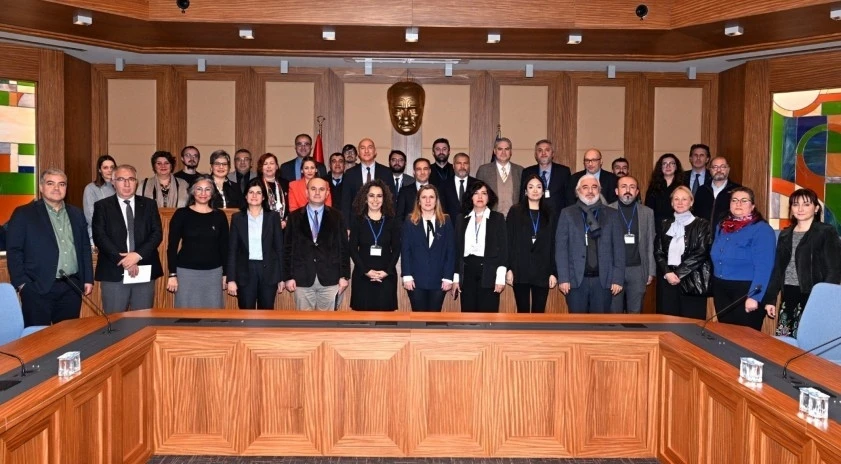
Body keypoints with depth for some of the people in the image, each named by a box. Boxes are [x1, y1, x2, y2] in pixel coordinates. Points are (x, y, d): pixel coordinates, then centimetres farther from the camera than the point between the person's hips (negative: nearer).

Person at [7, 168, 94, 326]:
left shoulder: (76, 214, 13)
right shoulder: (23, 213, -1)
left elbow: (85, 247, 15)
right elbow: (14, 250, -4)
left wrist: (88, 279, 10)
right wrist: (21, 283, -11)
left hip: (72, 287, 4)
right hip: (38, 288, -4)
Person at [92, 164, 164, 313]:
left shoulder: (149, 204, 10)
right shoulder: (102, 206, 5)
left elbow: (157, 233, 2)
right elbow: (100, 237, -4)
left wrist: (138, 255, -14)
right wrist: (123, 261, -14)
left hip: (145, 271, 2)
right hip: (114, 272, -1)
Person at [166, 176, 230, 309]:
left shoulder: (220, 216, 5)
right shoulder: (181, 214, 0)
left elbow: (224, 247, 9)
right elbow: (172, 246, 0)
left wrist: (225, 274, 5)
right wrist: (172, 274, -6)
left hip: (213, 273, 2)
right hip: (186, 272, -2)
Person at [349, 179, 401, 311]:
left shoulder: (392, 222, 6)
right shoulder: (357, 221, 4)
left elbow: (396, 249, 3)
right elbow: (353, 249, -1)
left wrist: (387, 271, -10)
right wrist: (366, 271, -12)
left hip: (386, 276, 1)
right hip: (362, 276, 0)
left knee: (384, 310, 1)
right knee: (363, 310, 0)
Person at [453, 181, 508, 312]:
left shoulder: (498, 218, 5)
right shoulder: (463, 220, 12)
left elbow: (503, 248, -1)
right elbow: (458, 250, 11)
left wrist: (501, 277, -10)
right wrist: (456, 278, 7)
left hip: (488, 273, -3)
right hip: (467, 273, 3)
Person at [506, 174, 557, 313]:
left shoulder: (550, 214, 9)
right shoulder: (515, 212, 4)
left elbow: (554, 245, 6)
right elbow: (509, 242, 0)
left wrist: (553, 272, 0)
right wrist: (509, 268, -8)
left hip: (542, 271, 2)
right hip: (521, 270, -1)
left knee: (539, 312, 5)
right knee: (523, 311, 3)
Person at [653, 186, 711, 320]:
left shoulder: (701, 225, 2)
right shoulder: (665, 224, 14)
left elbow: (701, 253, -7)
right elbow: (658, 252, 7)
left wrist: (678, 274, -12)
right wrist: (667, 273, -9)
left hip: (692, 283, -3)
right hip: (667, 281, 3)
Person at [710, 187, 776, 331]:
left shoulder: (762, 229, -12)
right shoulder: (722, 226, 9)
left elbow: (763, 268, -18)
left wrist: (754, 296, -24)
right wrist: (715, 287, 12)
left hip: (746, 291, -6)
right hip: (721, 290, 6)